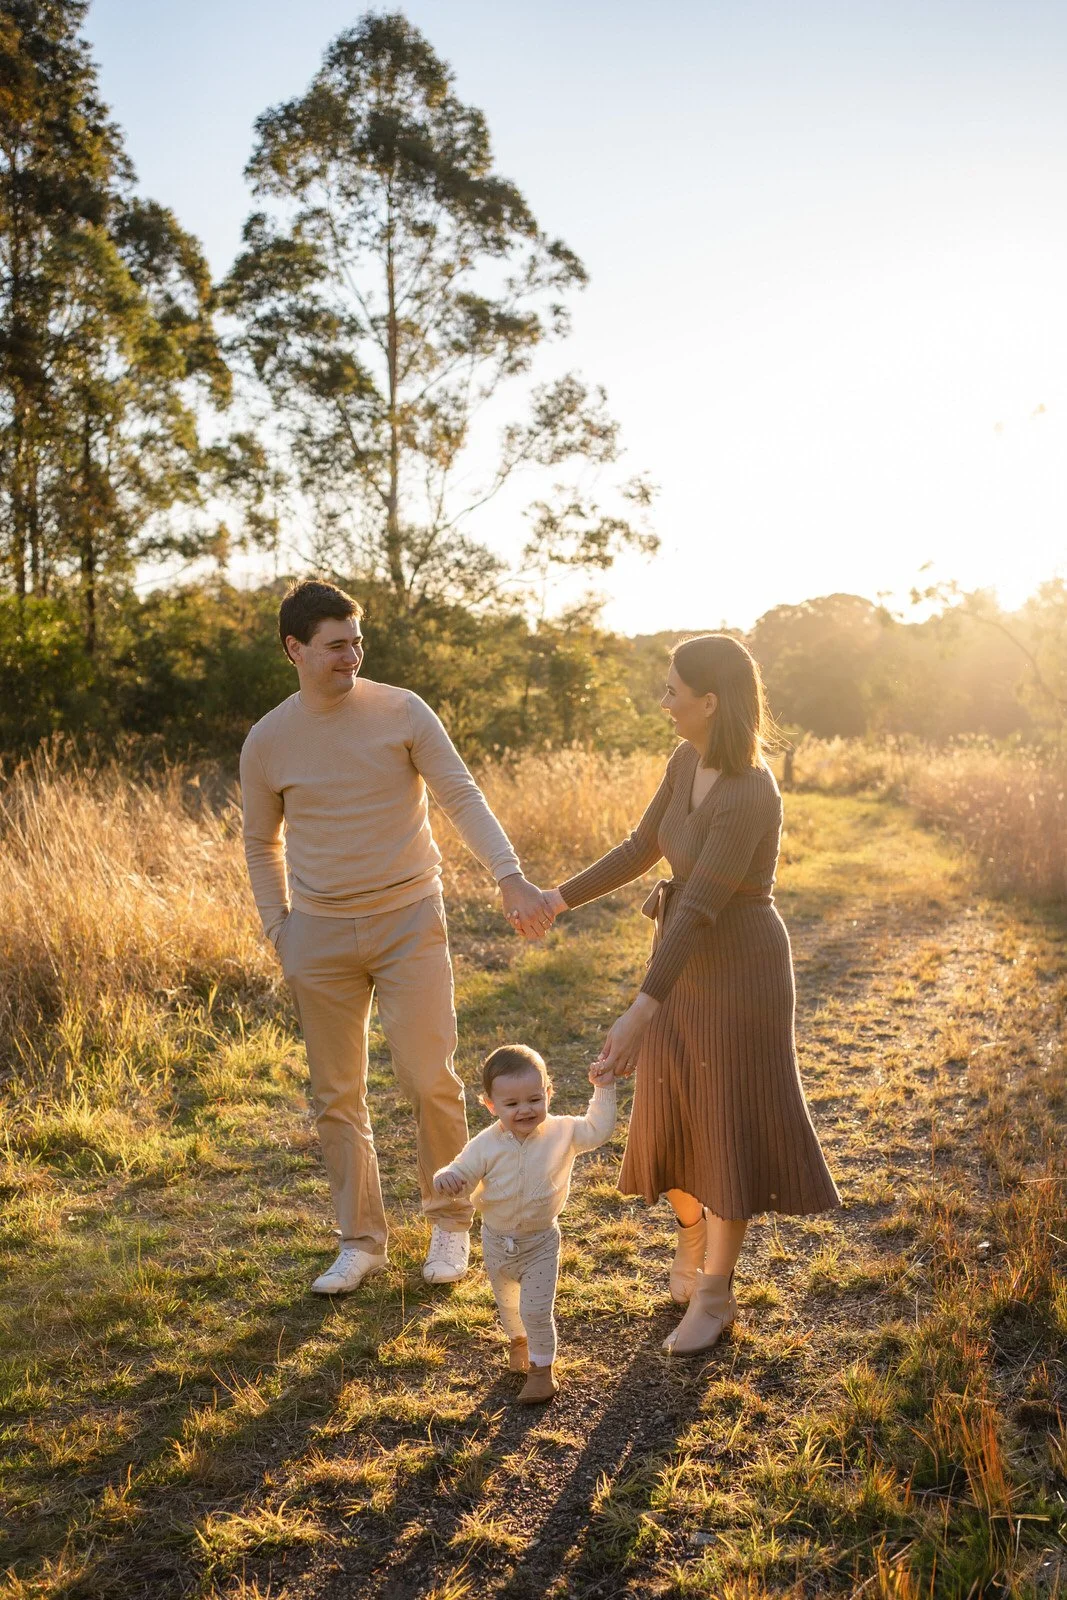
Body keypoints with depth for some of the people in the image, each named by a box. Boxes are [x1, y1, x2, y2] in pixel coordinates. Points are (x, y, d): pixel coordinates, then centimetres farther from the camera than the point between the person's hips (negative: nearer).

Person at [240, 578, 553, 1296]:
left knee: (431, 1079, -2)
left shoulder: (402, 711, -6)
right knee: (337, 1096, 8)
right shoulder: (267, 741, -1)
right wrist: (279, 932, 6)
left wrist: (512, 877, -24)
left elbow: (463, 798, -11)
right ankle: (363, 1240, 25)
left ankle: (451, 1222, 21)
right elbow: (262, 845, 12)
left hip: (410, 920, -2)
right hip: (320, 934, 2)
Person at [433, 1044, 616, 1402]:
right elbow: (462, 1175, -15)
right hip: (496, 1242, 2)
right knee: (507, 1305, 25)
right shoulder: (486, 1145, -19)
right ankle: (519, 1339, 56)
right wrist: (445, 1178, -38)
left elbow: (598, 1130, -6)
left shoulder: (561, 1133, -17)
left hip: (540, 1242, -2)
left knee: (536, 1310, -4)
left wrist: (603, 1089, -13)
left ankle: (542, 1369, 21)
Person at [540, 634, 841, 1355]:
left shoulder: (749, 795, -29)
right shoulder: (687, 761, -3)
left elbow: (700, 908, -33)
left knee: (728, 1124, 6)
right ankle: (692, 1247, 43)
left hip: (739, 969, -8)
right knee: (674, 1113, 19)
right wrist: (561, 898, 11)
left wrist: (643, 1011, -35)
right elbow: (643, 847, 9)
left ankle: (715, 1295, 23)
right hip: (685, 960, 8)